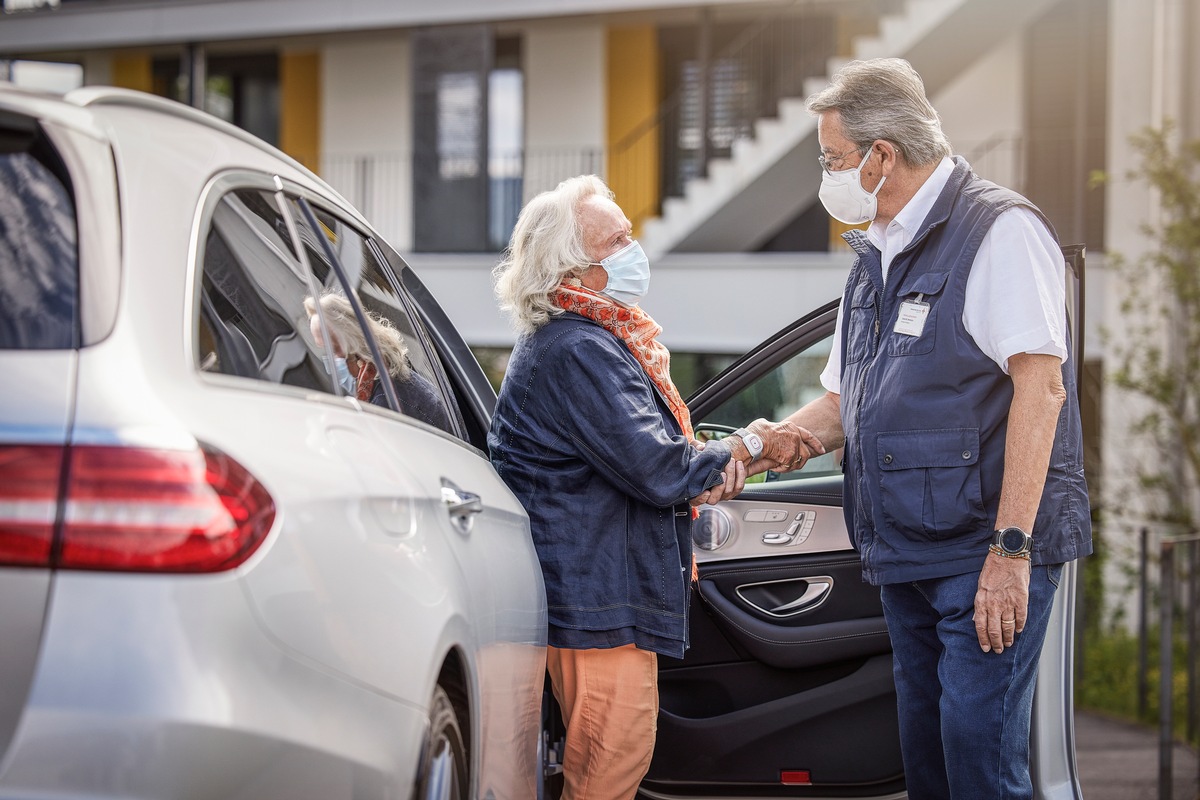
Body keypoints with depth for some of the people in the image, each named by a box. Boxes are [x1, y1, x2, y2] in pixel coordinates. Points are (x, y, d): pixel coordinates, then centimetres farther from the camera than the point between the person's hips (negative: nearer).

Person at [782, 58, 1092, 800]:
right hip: (907, 556, 9)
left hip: (984, 551, -8)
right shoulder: (877, 258, 18)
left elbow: (1039, 385, -17)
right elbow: (844, 403, 24)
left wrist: (1010, 548, -23)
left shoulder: (998, 230, -9)